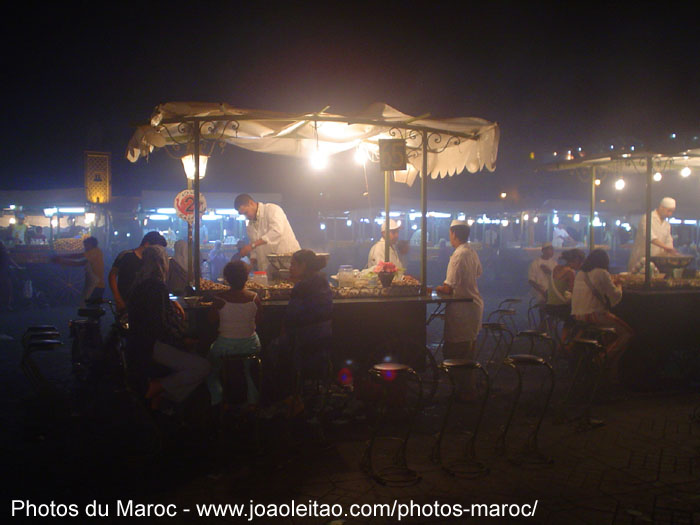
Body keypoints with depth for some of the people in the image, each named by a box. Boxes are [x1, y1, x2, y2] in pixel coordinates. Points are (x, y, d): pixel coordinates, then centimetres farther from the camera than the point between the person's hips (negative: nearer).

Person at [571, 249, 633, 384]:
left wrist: (611, 284, 33)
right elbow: (615, 296, -3)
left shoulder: (580, 274, 15)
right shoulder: (602, 273, -6)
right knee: (627, 332, -1)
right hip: (594, 315, -8)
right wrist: (619, 287, 18)